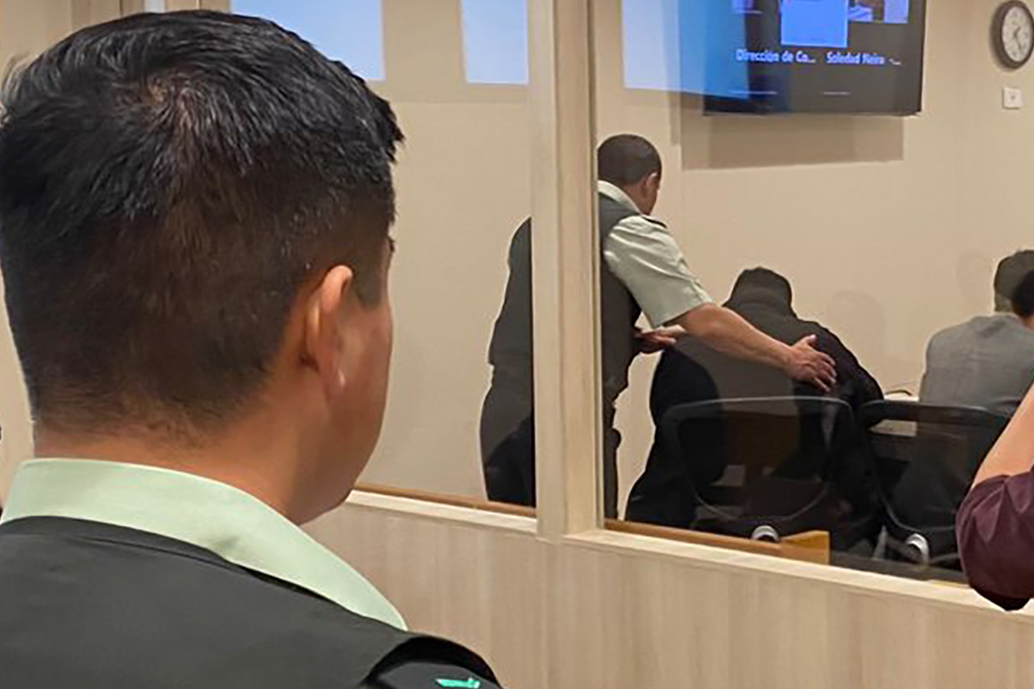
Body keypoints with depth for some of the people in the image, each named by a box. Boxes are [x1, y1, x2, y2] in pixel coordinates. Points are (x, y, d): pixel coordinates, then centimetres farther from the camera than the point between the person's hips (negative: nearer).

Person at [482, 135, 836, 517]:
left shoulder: (535, 225, 16)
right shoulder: (629, 230, -5)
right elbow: (705, 322, -6)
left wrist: (633, 340, 18)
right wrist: (788, 359, 3)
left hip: (500, 414, 7)